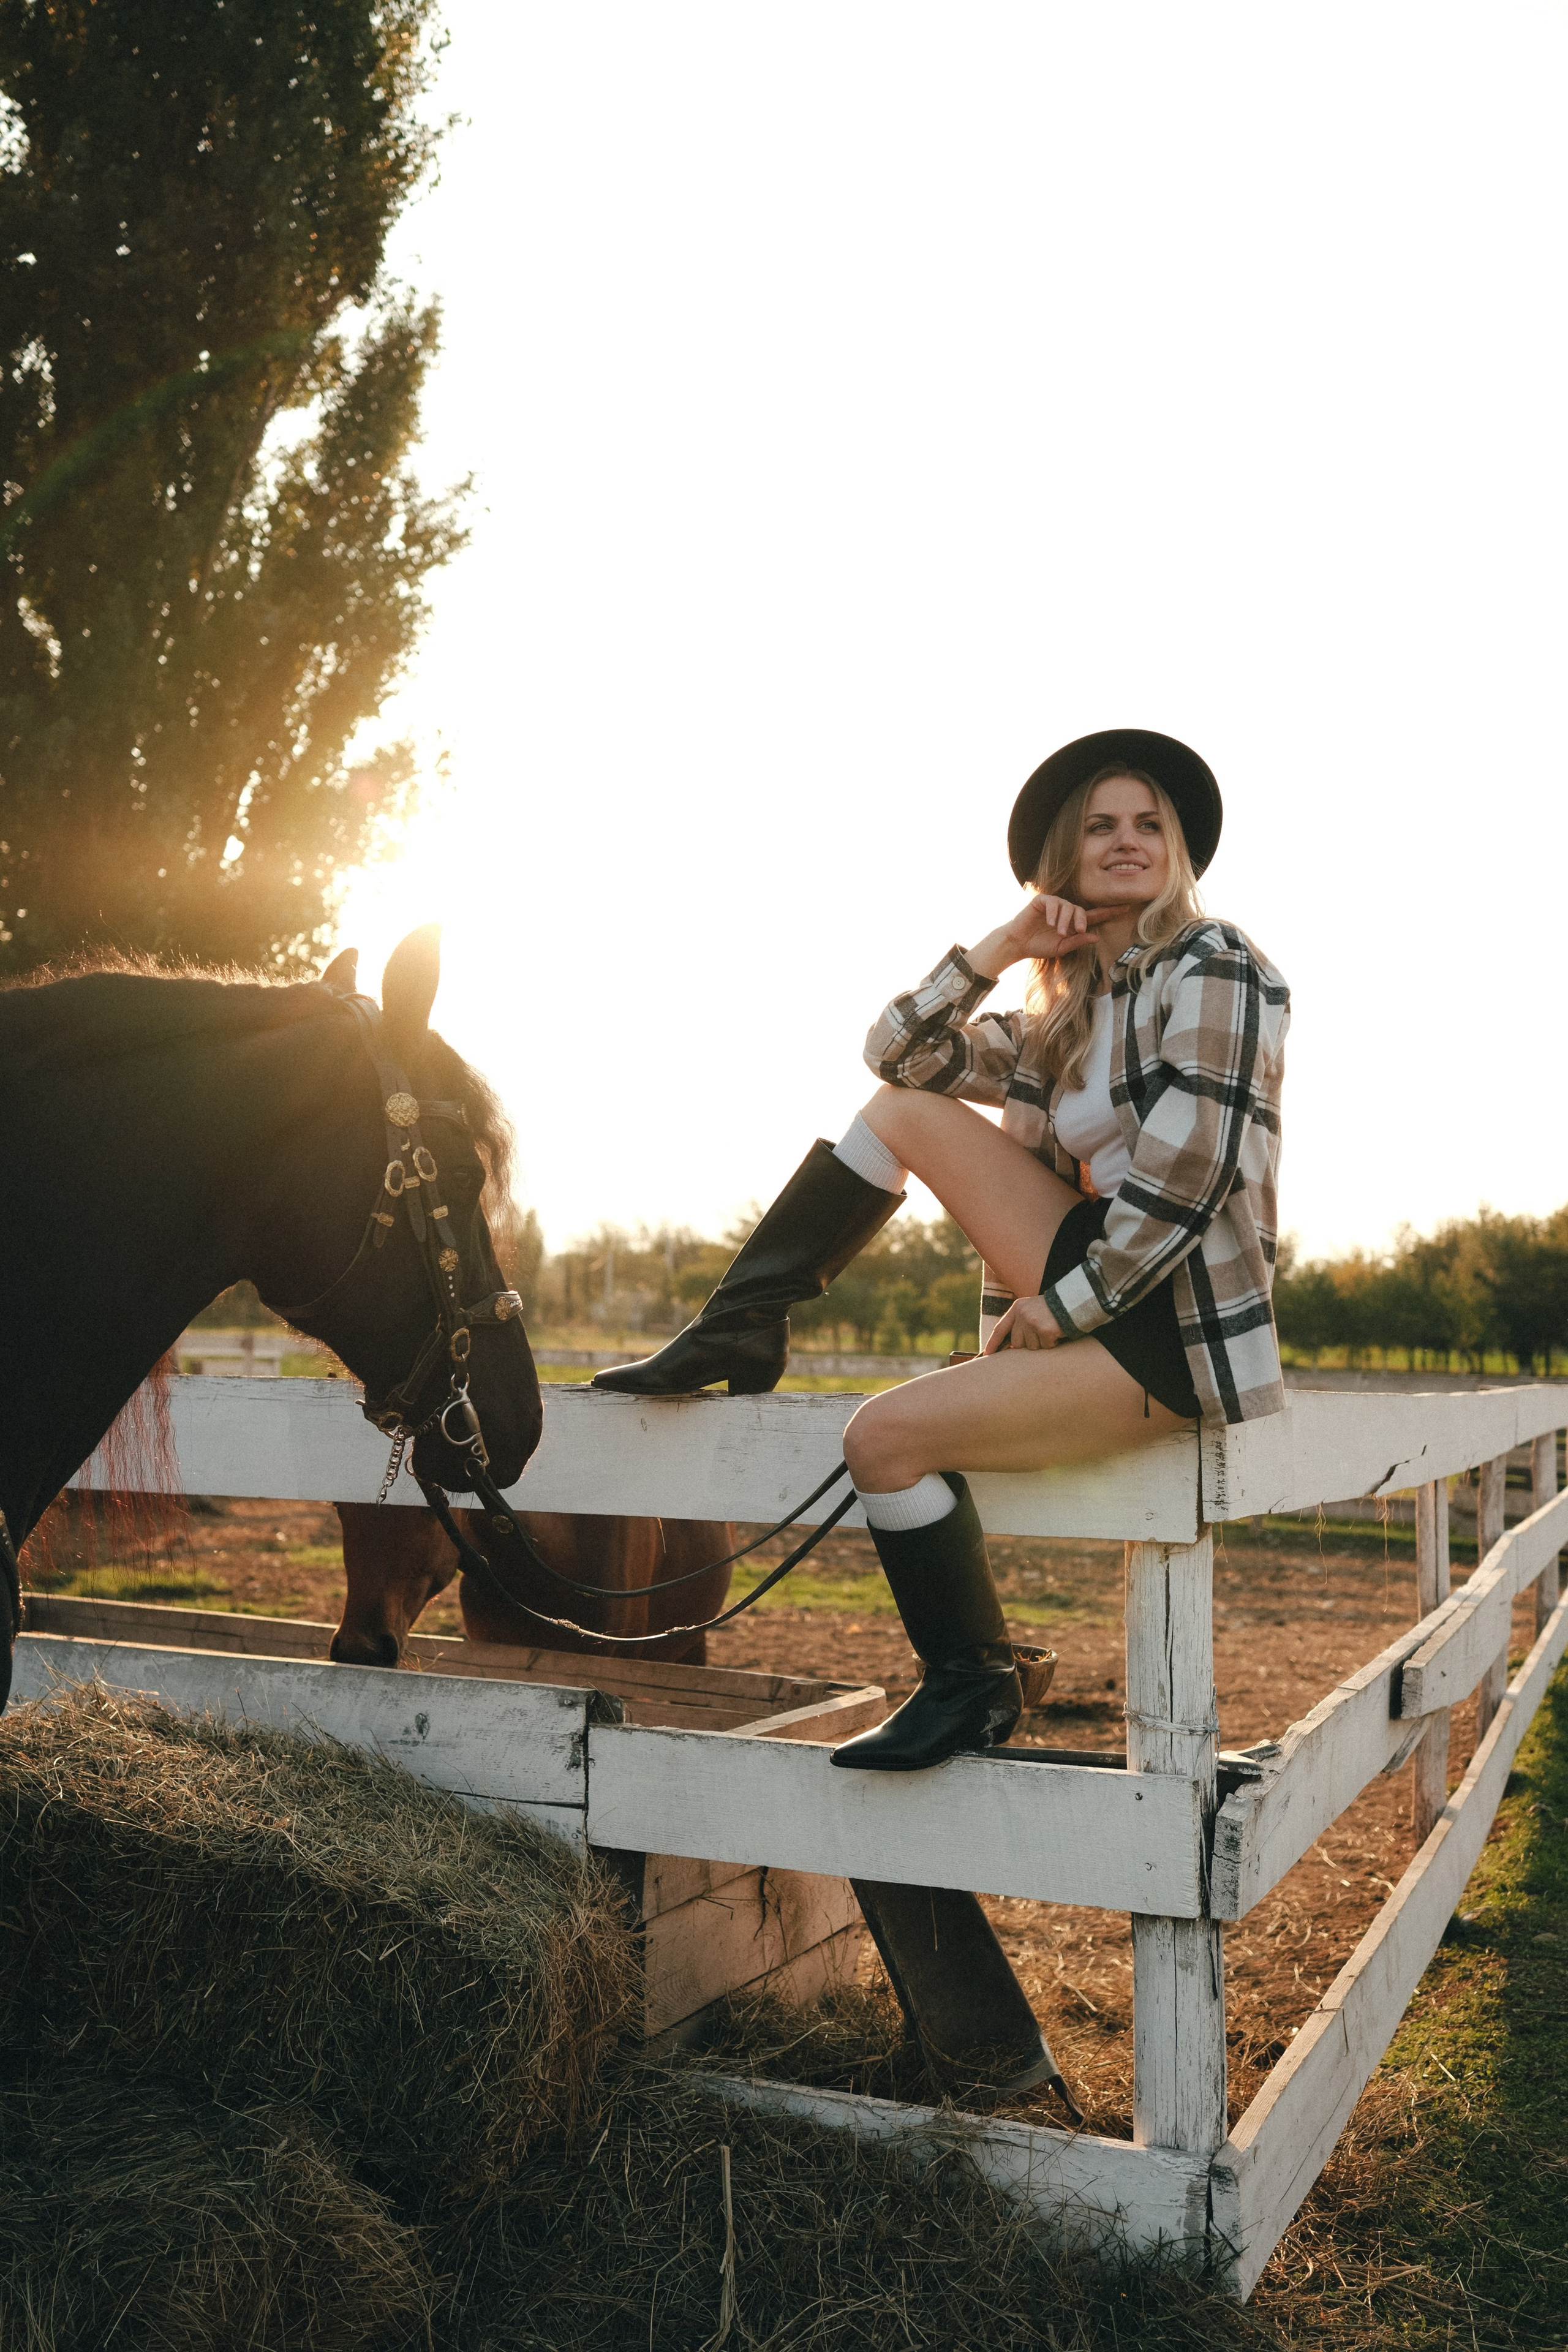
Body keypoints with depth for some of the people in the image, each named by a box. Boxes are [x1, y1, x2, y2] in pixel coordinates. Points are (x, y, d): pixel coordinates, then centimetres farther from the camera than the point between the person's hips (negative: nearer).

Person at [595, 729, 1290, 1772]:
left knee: (886, 1434, -19)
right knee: (904, 1110, 3)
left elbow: (1190, 1178, -17)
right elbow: (898, 1051, 13)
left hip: (1173, 1324, -8)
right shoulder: (1066, 1012, 18)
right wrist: (997, 950, 1)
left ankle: (974, 1689, 1)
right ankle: (740, 1334, 3)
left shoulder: (1212, 963, -7)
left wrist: (1059, 1308, -13)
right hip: (1089, 1280, 8)